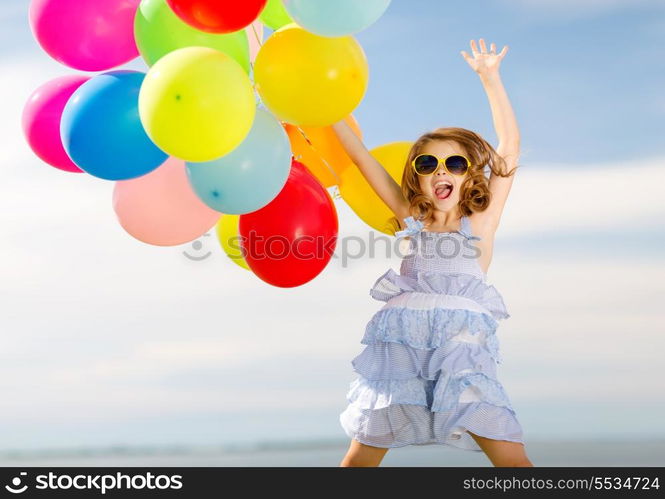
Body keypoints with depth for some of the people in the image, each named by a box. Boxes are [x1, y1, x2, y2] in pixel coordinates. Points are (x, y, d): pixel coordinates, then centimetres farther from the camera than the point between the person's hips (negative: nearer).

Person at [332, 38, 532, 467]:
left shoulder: (481, 222, 11)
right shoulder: (412, 220, 16)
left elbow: (509, 147, 5)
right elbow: (363, 159, 16)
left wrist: (490, 77, 3)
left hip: (462, 345, -2)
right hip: (401, 345, 2)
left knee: (511, 458, -12)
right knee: (361, 458, 3)